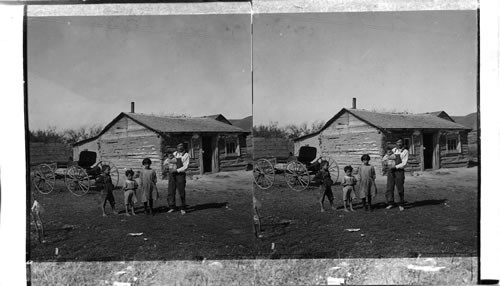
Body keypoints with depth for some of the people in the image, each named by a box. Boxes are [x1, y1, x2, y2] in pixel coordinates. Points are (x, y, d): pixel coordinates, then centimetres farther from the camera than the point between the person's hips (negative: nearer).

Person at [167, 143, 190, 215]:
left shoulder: (186, 155, -3)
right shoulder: (174, 154, 11)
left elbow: (185, 167, -11)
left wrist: (177, 170, -21)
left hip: (181, 175, -4)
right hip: (172, 175, 4)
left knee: (181, 192, -2)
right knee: (171, 191, 2)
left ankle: (183, 209, 10)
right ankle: (172, 208, 13)